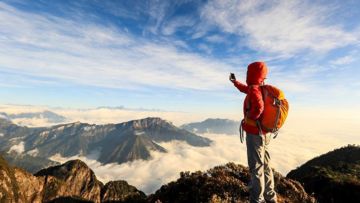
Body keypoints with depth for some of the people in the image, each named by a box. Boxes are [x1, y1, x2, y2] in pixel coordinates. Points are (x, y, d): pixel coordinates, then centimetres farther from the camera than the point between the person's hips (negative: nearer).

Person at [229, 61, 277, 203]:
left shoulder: (254, 90, -18)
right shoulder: (258, 88, 8)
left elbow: (258, 107, -37)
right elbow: (245, 89, 28)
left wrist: (248, 119, -20)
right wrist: (234, 82, 39)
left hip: (254, 133, -9)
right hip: (263, 133, 9)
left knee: (256, 167, 0)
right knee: (265, 165, 18)